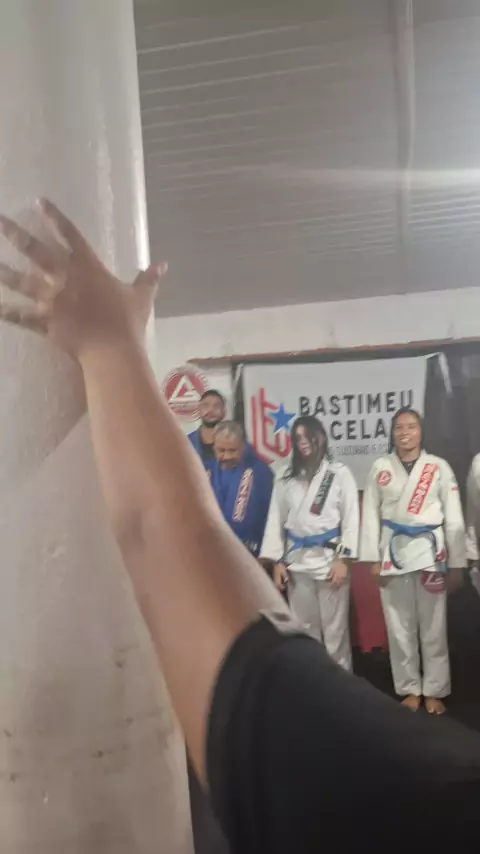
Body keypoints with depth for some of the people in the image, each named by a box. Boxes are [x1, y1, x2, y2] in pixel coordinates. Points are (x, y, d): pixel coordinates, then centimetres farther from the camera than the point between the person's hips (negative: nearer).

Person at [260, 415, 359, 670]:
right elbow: (276, 519, 7)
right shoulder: (285, 476, 7)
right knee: (304, 628, 13)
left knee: (335, 628, 3)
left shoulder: (339, 473, 0)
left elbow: (350, 518, -3)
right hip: (297, 561, 3)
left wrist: (343, 559, -10)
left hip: (330, 559, -3)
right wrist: (278, 561, 2)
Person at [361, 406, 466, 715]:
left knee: (433, 628, 7)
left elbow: (454, 518, 0)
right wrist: (374, 559, -1)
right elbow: (371, 515, 4)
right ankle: (410, 689, 24)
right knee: (400, 628, 9)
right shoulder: (380, 468, 3)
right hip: (394, 553, 1)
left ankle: (434, 691, 23)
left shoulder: (439, 467, -1)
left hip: (429, 552, -1)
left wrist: (456, 564, -2)